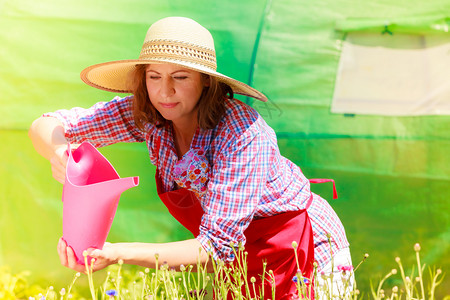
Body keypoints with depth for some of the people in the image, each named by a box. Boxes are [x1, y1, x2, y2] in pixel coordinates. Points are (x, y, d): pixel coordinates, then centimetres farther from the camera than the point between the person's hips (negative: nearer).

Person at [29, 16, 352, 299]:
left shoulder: (243, 133, -33)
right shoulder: (145, 115, -16)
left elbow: (217, 246, -36)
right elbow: (45, 126, -11)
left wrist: (119, 254, -48)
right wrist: (59, 152, -37)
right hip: (240, 260, 5)